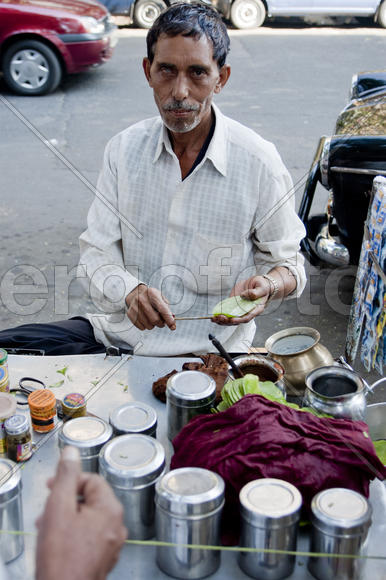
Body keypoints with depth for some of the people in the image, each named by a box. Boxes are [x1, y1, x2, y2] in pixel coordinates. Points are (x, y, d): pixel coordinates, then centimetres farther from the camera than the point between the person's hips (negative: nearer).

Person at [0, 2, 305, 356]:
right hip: (120, 332, 3)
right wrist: (129, 292, -20)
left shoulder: (259, 162, -9)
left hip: (206, 353, -2)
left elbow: (287, 263, 3)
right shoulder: (124, 149, 2)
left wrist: (265, 286, -21)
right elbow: (97, 250, 2)